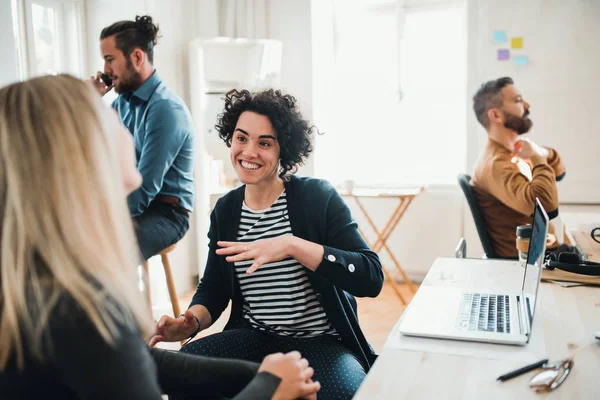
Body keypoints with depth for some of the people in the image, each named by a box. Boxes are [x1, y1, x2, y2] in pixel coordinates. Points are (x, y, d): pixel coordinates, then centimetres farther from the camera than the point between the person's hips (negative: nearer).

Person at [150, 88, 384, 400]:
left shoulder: (318, 197, -10)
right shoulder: (225, 210, 5)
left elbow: (371, 278, -19)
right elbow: (213, 289, 10)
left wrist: (292, 245, -30)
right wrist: (191, 321, -13)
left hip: (322, 343, -3)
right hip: (254, 338, 4)